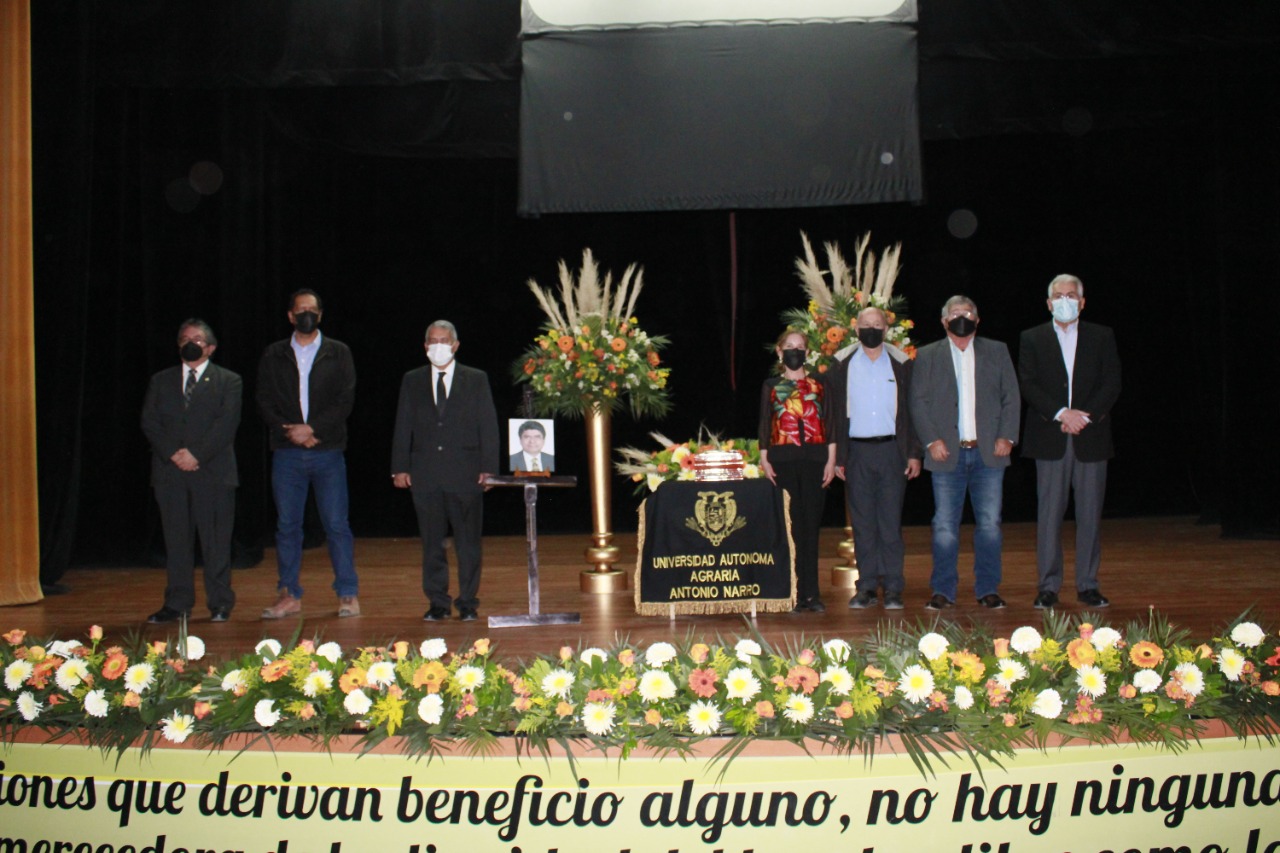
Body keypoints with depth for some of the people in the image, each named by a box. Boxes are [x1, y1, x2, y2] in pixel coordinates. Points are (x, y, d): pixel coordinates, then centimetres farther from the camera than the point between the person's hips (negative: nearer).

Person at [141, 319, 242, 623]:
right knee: (176, 539, 5)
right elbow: (149, 422, 7)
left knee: (216, 539, -1)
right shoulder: (161, 381, 16)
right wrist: (173, 453, -9)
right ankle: (177, 603, 11)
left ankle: (220, 603, 8)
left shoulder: (228, 381, 7)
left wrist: (197, 455, -13)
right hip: (170, 471, 3)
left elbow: (227, 424, -5)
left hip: (213, 471, -3)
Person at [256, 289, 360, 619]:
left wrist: (312, 428, -11)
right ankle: (289, 595, 12)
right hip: (287, 453, 2)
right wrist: (289, 431, -9)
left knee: (337, 524, -1)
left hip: (328, 452, -1)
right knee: (287, 526, 4)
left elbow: (346, 400, 0)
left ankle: (348, 594, 6)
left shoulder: (338, 353, 8)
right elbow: (265, 401, 6)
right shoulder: (273, 356, 12)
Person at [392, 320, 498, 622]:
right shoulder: (412, 381, 12)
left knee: (468, 541, 2)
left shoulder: (476, 380, 7)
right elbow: (403, 426, 10)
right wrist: (400, 468, 2)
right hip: (425, 474, 2)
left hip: (465, 473, -2)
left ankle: (468, 602, 11)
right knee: (432, 542, 6)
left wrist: (488, 468, -5)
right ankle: (438, 602, 15)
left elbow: (488, 426, 3)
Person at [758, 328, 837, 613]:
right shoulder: (771, 385, 11)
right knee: (790, 525, -4)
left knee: (811, 524, -1)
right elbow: (764, 425, 10)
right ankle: (794, 592, -1)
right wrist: (764, 459, 0)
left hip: (815, 458, 1)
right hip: (783, 459, -1)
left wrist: (831, 460, 2)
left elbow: (829, 423, 10)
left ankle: (811, 593, 2)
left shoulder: (818, 384, 12)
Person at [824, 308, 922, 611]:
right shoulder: (841, 364, 6)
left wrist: (914, 453, -1)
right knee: (862, 522, 4)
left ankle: (893, 588, 6)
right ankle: (867, 587, 10)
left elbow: (912, 409, 6)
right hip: (856, 452, 1)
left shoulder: (901, 363, 6)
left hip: (892, 450, -1)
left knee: (891, 521, 0)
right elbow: (834, 413, 6)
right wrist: (836, 456, 0)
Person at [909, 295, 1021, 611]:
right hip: (947, 453, -1)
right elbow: (918, 402, 3)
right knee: (945, 525, 1)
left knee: (989, 523, 3)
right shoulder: (927, 356, 8)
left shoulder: (997, 351, 12)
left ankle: (988, 589, 13)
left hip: (989, 452, 1)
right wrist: (932, 440, -8)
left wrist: (1007, 436, -2)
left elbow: (1012, 397, 9)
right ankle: (943, 591, 9)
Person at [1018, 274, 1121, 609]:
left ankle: (1087, 585, 12)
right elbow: (1028, 385, -1)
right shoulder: (1032, 339, 8)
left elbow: (1112, 384, 2)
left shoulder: (1102, 337, 11)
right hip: (1050, 438, -1)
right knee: (1049, 513, -1)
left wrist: (1085, 416, -12)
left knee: (1090, 514, 3)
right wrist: (1061, 413, -14)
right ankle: (1048, 586, 5)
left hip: (1092, 436, 1)